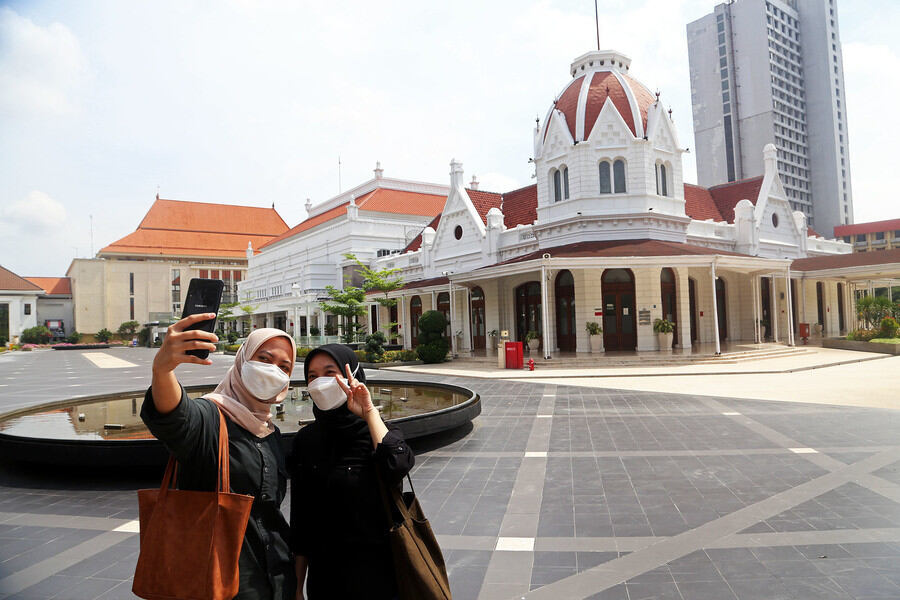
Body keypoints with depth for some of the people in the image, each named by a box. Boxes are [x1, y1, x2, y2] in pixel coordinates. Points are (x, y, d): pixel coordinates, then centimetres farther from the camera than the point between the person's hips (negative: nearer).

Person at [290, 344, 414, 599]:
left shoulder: (375, 430, -11)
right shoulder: (305, 439, 0)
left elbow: (398, 468, -33)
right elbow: (300, 516, 5)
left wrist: (369, 413, -25)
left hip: (374, 571, -3)